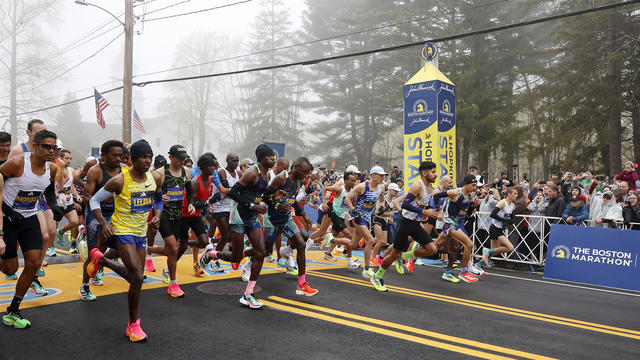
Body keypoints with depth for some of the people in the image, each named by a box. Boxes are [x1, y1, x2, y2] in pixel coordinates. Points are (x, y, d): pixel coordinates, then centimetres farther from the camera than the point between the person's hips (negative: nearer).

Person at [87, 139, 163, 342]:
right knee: (137, 277, -15)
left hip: (141, 231, 6)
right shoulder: (120, 180, -17)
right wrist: (103, 223, -19)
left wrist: (157, 216, 0)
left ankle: (101, 259, 39)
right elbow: (94, 201, -6)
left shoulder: (156, 178, -2)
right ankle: (133, 325, 1)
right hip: (122, 230, -6)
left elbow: (158, 200, 18)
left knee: (134, 275, 14)